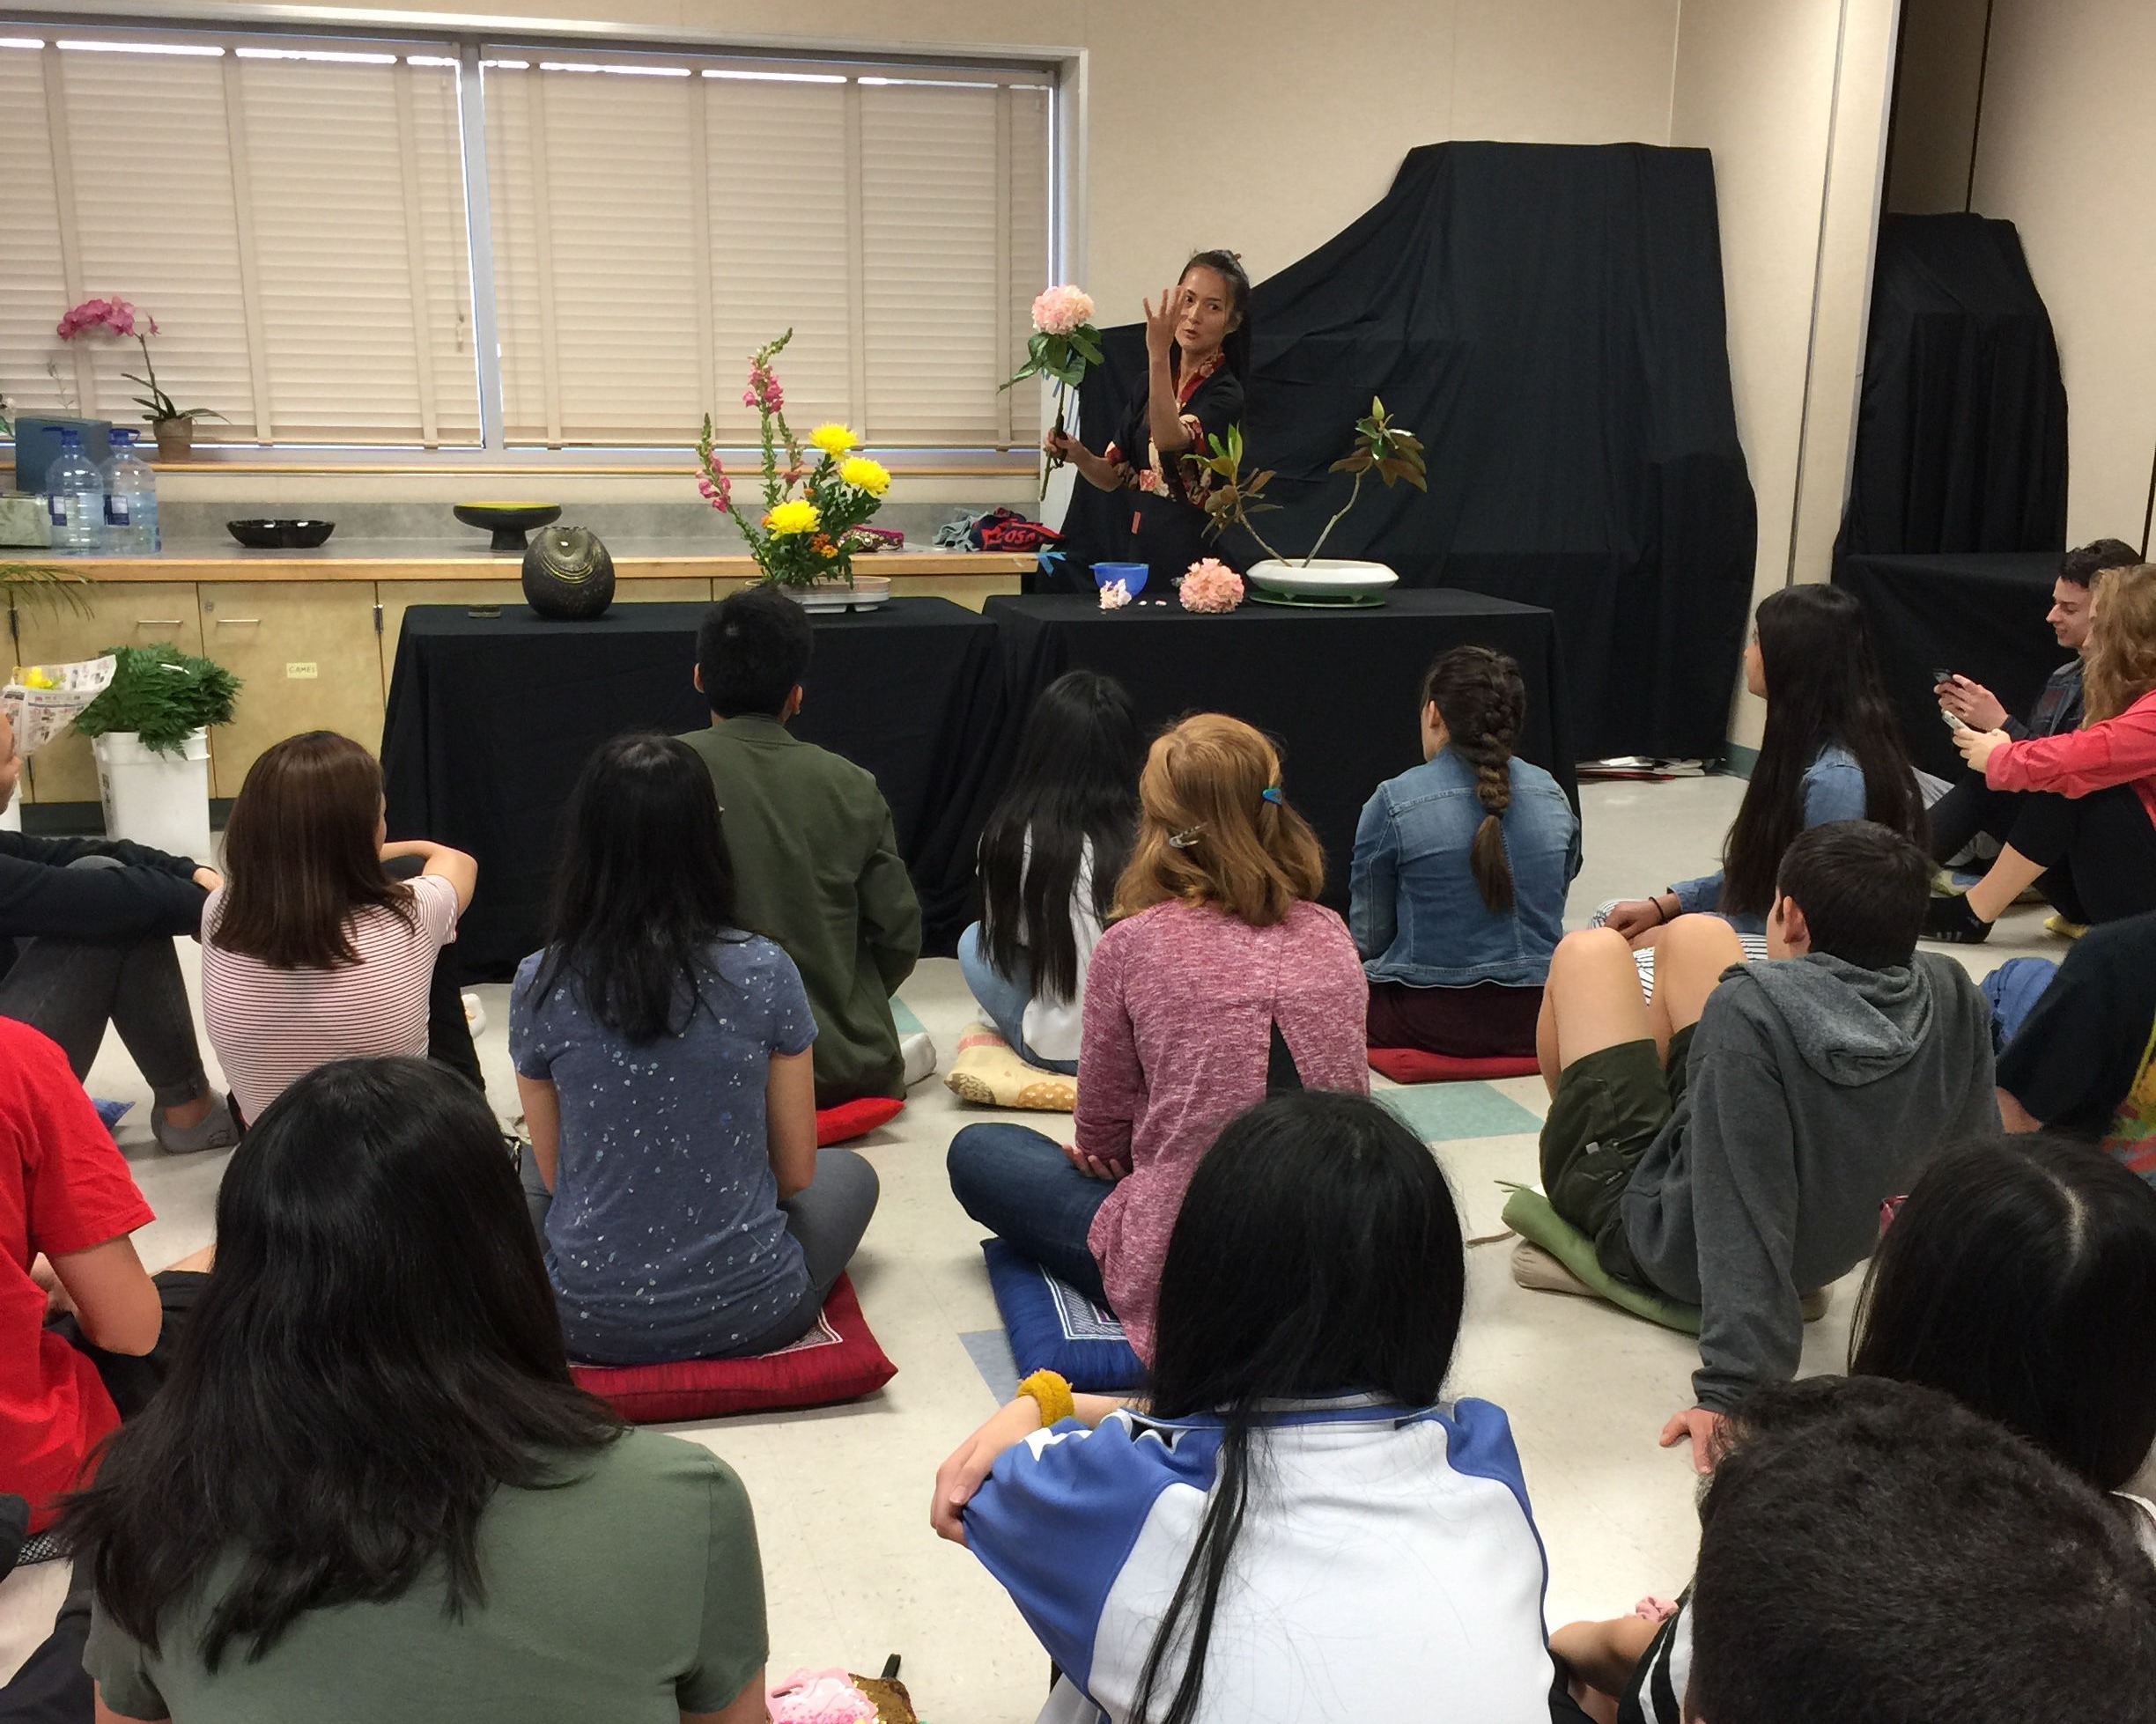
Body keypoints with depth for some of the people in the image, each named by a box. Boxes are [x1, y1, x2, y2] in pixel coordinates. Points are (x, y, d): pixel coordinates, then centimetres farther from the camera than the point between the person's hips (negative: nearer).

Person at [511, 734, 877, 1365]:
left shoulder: (541, 985, -10)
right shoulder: (764, 973, -13)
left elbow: (554, 1171, 2)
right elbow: (796, 1170, -2)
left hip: (589, 1319, 0)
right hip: (747, 1312, 0)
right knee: (849, 1172, 29)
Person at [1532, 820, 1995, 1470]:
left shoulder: (1752, 1007, -37)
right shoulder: (1952, 997, -19)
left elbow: (1745, 1222, -39)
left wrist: (1731, 1389, -36)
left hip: (1654, 1234, -6)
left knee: (1590, 951, 12)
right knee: (1696, 934, 18)